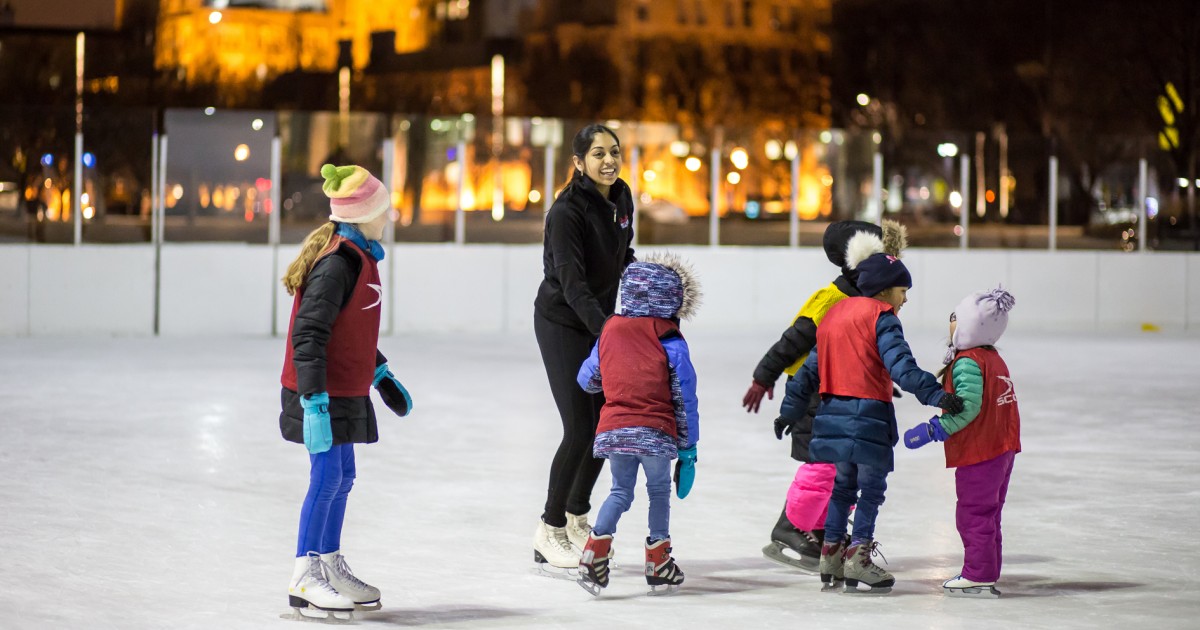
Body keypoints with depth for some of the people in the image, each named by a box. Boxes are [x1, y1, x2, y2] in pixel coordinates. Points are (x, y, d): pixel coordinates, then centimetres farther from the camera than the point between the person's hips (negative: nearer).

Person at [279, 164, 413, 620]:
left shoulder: (358, 256, 10)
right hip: (322, 394, -10)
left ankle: (330, 565, 27)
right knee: (327, 476, -6)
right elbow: (308, 333, -25)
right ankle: (304, 579, 0)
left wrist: (380, 373, 27)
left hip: (343, 391, 10)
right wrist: (314, 400, -29)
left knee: (342, 477, 15)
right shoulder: (336, 264, -22)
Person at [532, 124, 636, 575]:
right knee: (580, 429, -11)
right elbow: (572, 282, -30)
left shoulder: (621, 199, 1)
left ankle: (577, 518, 28)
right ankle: (549, 534, 1)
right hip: (562, 323, -8)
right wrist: (605, 331, -40)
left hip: (600, 321, 8)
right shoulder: (567, 211, -23)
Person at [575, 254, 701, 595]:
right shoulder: (671, 343, -4)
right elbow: (684, 399, -2)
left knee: (621, 492, 15)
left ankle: (598, 544, -6)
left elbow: (586, 378, 18)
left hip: (613, 430, 3)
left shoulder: (610, 332, 8)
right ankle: (658, 563, 17)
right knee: (659, 491, 13)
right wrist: (688, 446, 6)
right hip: (655, 433, -3)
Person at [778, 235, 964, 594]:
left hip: (833, 412, 7)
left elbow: (811, 368, 21)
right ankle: (857, 560, -2)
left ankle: (831, 558, 19)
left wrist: (790, 411, 27)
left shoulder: (836, 314, 16)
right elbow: (899, 364, -21)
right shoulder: (881, 317, -7)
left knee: (844, 484, 17)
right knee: (872, 487, 1)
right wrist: (935, 394, -28)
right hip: (867, 414, -7)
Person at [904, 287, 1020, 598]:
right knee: (987, 514, 17)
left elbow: (967, 406, -25)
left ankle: (978, 576, -1)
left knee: (973, 514, -3)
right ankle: (987, 573, 24)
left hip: (979, 453, -10)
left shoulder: (967, 362, -17)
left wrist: (933, 430, -23)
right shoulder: (993, 358, 13)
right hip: (1003, 449, 10)